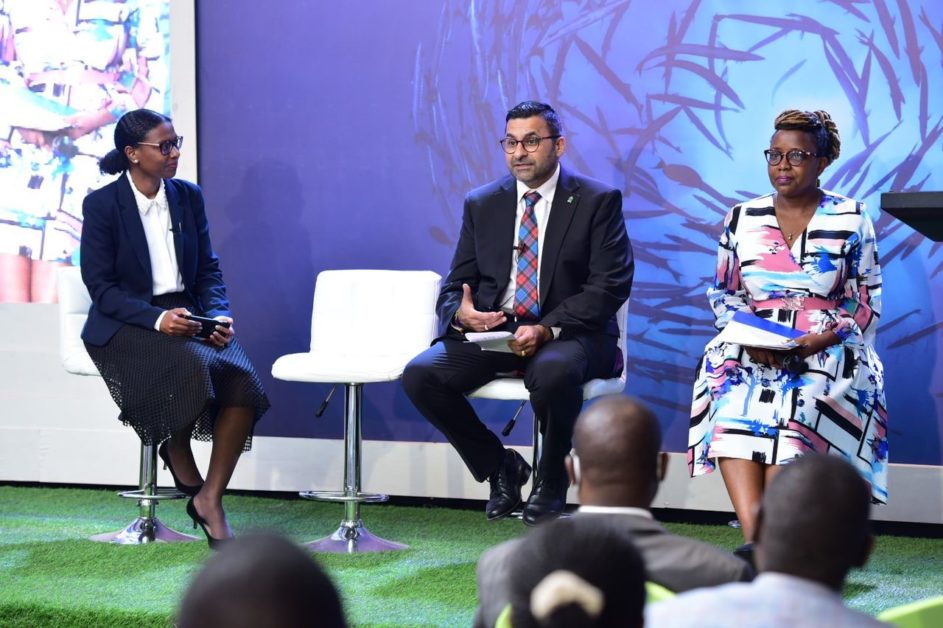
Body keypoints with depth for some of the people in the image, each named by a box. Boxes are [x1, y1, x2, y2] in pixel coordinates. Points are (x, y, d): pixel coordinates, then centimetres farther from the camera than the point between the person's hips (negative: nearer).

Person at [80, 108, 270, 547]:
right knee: (193, 365, -35)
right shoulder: (102, 205, -6)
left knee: (243, 379, -25)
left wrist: (219, 314, -9)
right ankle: (181, 462, -7)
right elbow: (101, 287, -9)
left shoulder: (188, 197, 9)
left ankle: (210, 498, -18)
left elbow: (208, 271, 12)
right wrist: (157, 319, -24)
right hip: (124, 326, -5)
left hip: (185, 315, 5)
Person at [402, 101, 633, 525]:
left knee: (553, 372, -40)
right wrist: (461, 312, -15)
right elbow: (455, 287, 12)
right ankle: (499, 466, 2)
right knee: (419, 375, -21)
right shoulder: (481, 204, 13)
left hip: (567, 335, -4)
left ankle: (551, 478, -9)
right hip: (490, 331, 4)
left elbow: (610, 284, -8)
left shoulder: (598, 202, 1)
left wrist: (547, 330, -22)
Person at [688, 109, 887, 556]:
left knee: (794, 415, -32)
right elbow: (723, 293, 15)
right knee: (731, 404, -31)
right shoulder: (743, 218, 13)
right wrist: (751, 339, -5)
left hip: (828, 353, -1)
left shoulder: (850, 220, 7)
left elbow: (868, 301, 5)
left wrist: (826, 338, -13)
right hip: (752, 352, 2)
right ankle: (754, 540, -41)